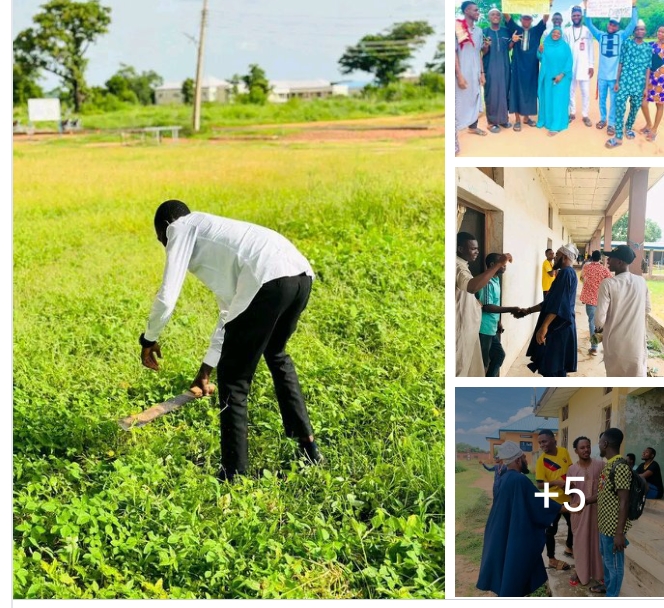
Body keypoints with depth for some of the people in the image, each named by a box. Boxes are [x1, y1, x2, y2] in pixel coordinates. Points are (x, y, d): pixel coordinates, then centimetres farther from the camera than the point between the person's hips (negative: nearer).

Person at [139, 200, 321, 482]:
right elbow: (231, 312, 41)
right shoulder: (213, 235, 38)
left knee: (233, 379, 5)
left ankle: (234, 475, 11)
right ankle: (308, 446, 39)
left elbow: (167, 297, 4)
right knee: (276, 355, 33)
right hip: (301, 275, 9)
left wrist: (149, 339, 22)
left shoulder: (181, 227, 14)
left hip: (269, 281, -9)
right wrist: (207, 366, 46)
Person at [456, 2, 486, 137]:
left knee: (475, 99, 14)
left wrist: (482, 73, 10)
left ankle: (473, 126, 28)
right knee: (460, 101, -5)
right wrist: (459, 75, -17)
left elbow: (479, 53, 15)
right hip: (463, 73, -6)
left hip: (475, 73, 6)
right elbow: (454, 52, -12)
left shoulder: (479, 30, 9)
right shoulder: (458, 28, -11)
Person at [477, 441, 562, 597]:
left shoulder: (506, 478, 8)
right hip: (516, 535, -10)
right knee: (514, 571, -1)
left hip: (505, 534, 10)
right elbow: (538, 502, -18)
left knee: (511, 569, 19)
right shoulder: (519, 480, -22)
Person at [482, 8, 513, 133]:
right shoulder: (485, 31, -1)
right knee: (492, 93, -5)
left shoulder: (505, 31, 8)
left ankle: (503, 118, 16)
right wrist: (486, 45, -28)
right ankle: (492, 121, 0)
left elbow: (508, 48, 10)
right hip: (490, 67, -3)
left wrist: (513, 40, -9)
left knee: (504, 92, 6)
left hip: (504, 66, 3)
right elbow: (483, 52, -6)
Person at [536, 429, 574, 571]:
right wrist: (556, 482, -32)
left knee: (573, 524, 22)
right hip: (553, 500, -5)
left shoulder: (564, 452, -5)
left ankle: (569, 547, 45)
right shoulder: (541, 460, -18)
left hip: (568, 498, 5)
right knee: (551, 530, 5)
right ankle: (552, 559, 19)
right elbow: (540, 484, -19)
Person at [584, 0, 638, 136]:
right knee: (602, 99, 14)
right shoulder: (601, 35, 6)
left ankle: (612, 124, 10)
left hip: (614, 75, -2)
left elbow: (633, 24, -6)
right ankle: (602, 119, 29)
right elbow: (589, 24, 3)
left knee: (613, 101, 2)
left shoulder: (621, 36, 2)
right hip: (602, 74, 2)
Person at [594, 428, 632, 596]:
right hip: (605, 523, 10)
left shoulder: (620, 467, -23)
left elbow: (624, 502, -24)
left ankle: (612, 598, 16)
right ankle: (607, 584, 44)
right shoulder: (608, 464, 7)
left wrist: (620, 533, -24)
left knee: (614, 562, 4)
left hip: (613, 526, -10)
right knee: (605, 557, 26)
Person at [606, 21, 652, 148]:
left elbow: (648, 68, 6)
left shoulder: (648, 48, 5)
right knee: (620, 107, -10)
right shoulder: (627, 43, 1)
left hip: (639, 84, 2)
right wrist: (617, 81, 0)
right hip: (624, 82, -2)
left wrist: (646, 87, 3)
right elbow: (620, 63, 3)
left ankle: (628, 128, 37)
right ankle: (618, 137, -8)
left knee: (635, 108, 12)